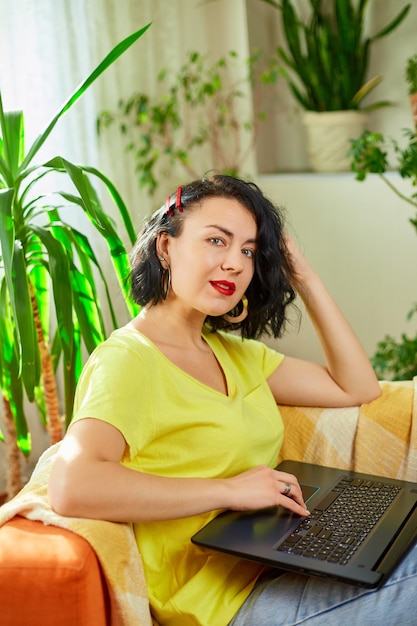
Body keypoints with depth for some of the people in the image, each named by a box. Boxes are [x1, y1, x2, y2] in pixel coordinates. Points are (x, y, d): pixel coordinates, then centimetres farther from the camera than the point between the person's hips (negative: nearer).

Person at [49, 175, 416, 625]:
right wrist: (230, 489, -25)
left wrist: (306, 280, 7)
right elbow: (71, 487, -30)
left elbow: (356, 389, 13)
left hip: (279, 561, 8)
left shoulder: (231, 350, 12)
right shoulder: (128, 360, -14)